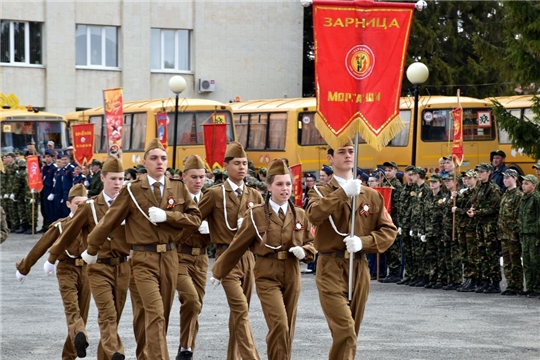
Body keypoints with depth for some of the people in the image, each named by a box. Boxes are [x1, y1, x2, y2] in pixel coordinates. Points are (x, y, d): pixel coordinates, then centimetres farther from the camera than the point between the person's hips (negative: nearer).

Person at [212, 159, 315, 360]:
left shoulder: (299, 215, 5)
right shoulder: (256, 214, -5)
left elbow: (310, 243, 14)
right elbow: (237, 246, 2)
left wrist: (304, 251, -10)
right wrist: (219, 272, 10)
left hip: (292, 276, 4)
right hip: (267, 275, -4)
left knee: (288, 327, 10)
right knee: (279, 324, -18)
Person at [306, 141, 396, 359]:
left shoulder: (372, 196, 9)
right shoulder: (321, 192, 2)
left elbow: (389, 231, 5)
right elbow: (314, 215, -20)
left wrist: (363, 241, -11)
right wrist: (343, 192, -24)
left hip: (359, 268, 4)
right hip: (331, 268, -4)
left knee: (351, 332, 12)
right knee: (344, 330, -18)